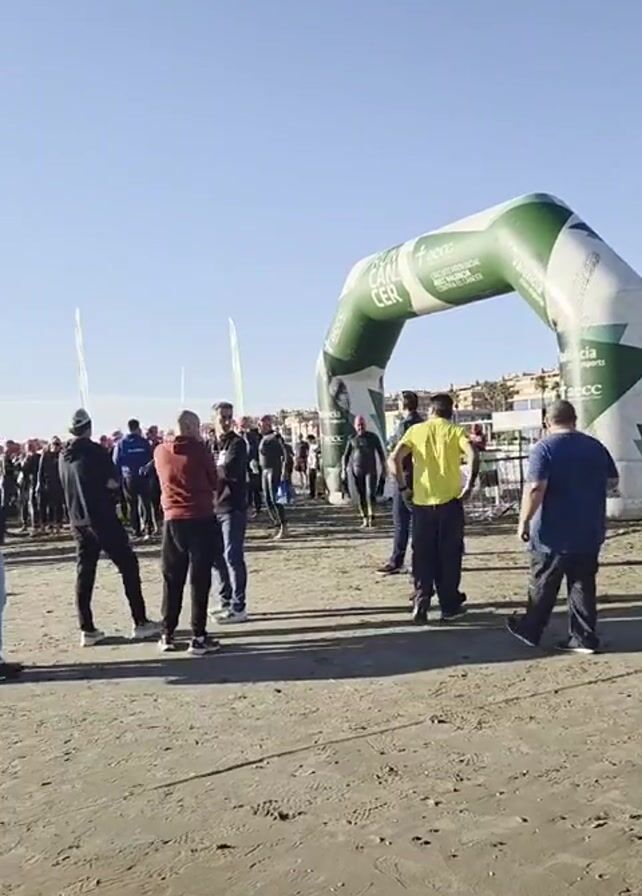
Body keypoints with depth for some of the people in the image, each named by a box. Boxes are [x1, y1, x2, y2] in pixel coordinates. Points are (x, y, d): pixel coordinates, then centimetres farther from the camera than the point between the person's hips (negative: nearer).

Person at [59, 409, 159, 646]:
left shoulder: (64, 456, 9)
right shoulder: (94, 450, -10)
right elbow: (113, 482, -13)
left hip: (78, 522, 6)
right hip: (102, 518, -6)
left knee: (84, 574, 9)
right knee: (128, 565, 1)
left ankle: (87, 630, 8)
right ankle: (140, 623, 1)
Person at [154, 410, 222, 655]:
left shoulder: (160, 452, 5)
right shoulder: (199, 449, -8)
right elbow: (214, 481, 1)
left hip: (172, 520, 4)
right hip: (201, 519, -4)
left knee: (172, 579, 13)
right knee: (199, 579, 1)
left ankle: (167, 635, 18)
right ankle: (199, 637, 2)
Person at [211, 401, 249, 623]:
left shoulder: (237, 443, -6)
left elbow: (227, 472, -19)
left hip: (233, 507, -7)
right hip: (214, 507, 7)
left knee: (233, 556, -6)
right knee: (217, 556, 12)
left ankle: (238, 608, 1)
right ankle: (226, 602, 25)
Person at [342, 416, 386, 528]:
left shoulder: (373, 437, -1)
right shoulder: (352, 439, 3)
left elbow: (381, 453, 2)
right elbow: (346, 456, 6)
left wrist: (384, 469, -2)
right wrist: (344, 471, -2)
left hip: (370, 470, -2)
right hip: (356, 471, 2)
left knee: (370, 494, -15)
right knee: (361, 496, 3)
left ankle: (371, 517, -3)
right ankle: (364, 519, 14)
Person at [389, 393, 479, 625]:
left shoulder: (416, 430, 6)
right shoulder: (455, 431, 2)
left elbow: (394, 459, -7)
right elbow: (473, 456, -17)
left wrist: (403, 488, 1)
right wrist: (469, 485, -8)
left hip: (422, 502, 1)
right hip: (450, 501, -1)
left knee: (423, 556, 11)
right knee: (449, 555, 10)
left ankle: (421, 604, 7)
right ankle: (450, 606, 17)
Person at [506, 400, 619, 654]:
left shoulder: (545, 447, -12)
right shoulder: (596, 446, 6)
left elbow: (535, 488, -22)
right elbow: (612, 482, 15)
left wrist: (524, 520, -15)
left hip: (553, 533, -5)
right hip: (590, 532, 5)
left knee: (542, 586, 9)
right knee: (583, 585, 11)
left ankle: (530, 631, 23)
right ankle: (584, 638, 14)